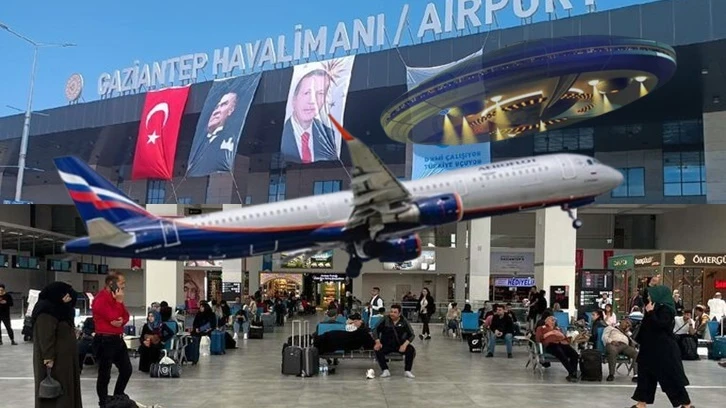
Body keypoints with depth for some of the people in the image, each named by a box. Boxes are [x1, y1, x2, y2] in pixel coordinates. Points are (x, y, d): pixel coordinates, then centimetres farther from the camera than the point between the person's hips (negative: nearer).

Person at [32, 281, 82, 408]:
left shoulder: (58, 309, 15)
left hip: (64, 357, 10)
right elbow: (46, 336, -25)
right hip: (54, 359, -10)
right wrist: (48, 357, -28)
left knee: (66, 387, 12)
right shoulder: (46, 312, -18)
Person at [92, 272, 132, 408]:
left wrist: (121, 321, -10)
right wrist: (119, 301, -15)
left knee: (127, 370, 14)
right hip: (105, 341, -9)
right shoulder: (100, 299, -15)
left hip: (118, 339, 9)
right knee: (105, 374, 1)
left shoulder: (116, 297, 13)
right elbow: (113, 317, -21)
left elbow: (126, 316, 11)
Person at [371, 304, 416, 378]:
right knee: (378, 350, -30)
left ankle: (407, 371, -13)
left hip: (400, 345, 1)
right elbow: (375, 331, -1)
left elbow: (411, 335, -3)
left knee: (411, 350, -26)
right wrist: (377, 342, -18)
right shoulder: (385, 320, -4)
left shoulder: (404, 322, -2)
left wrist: (405, 344, -20)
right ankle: (385, 370, -18)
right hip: (386, 345, 0)